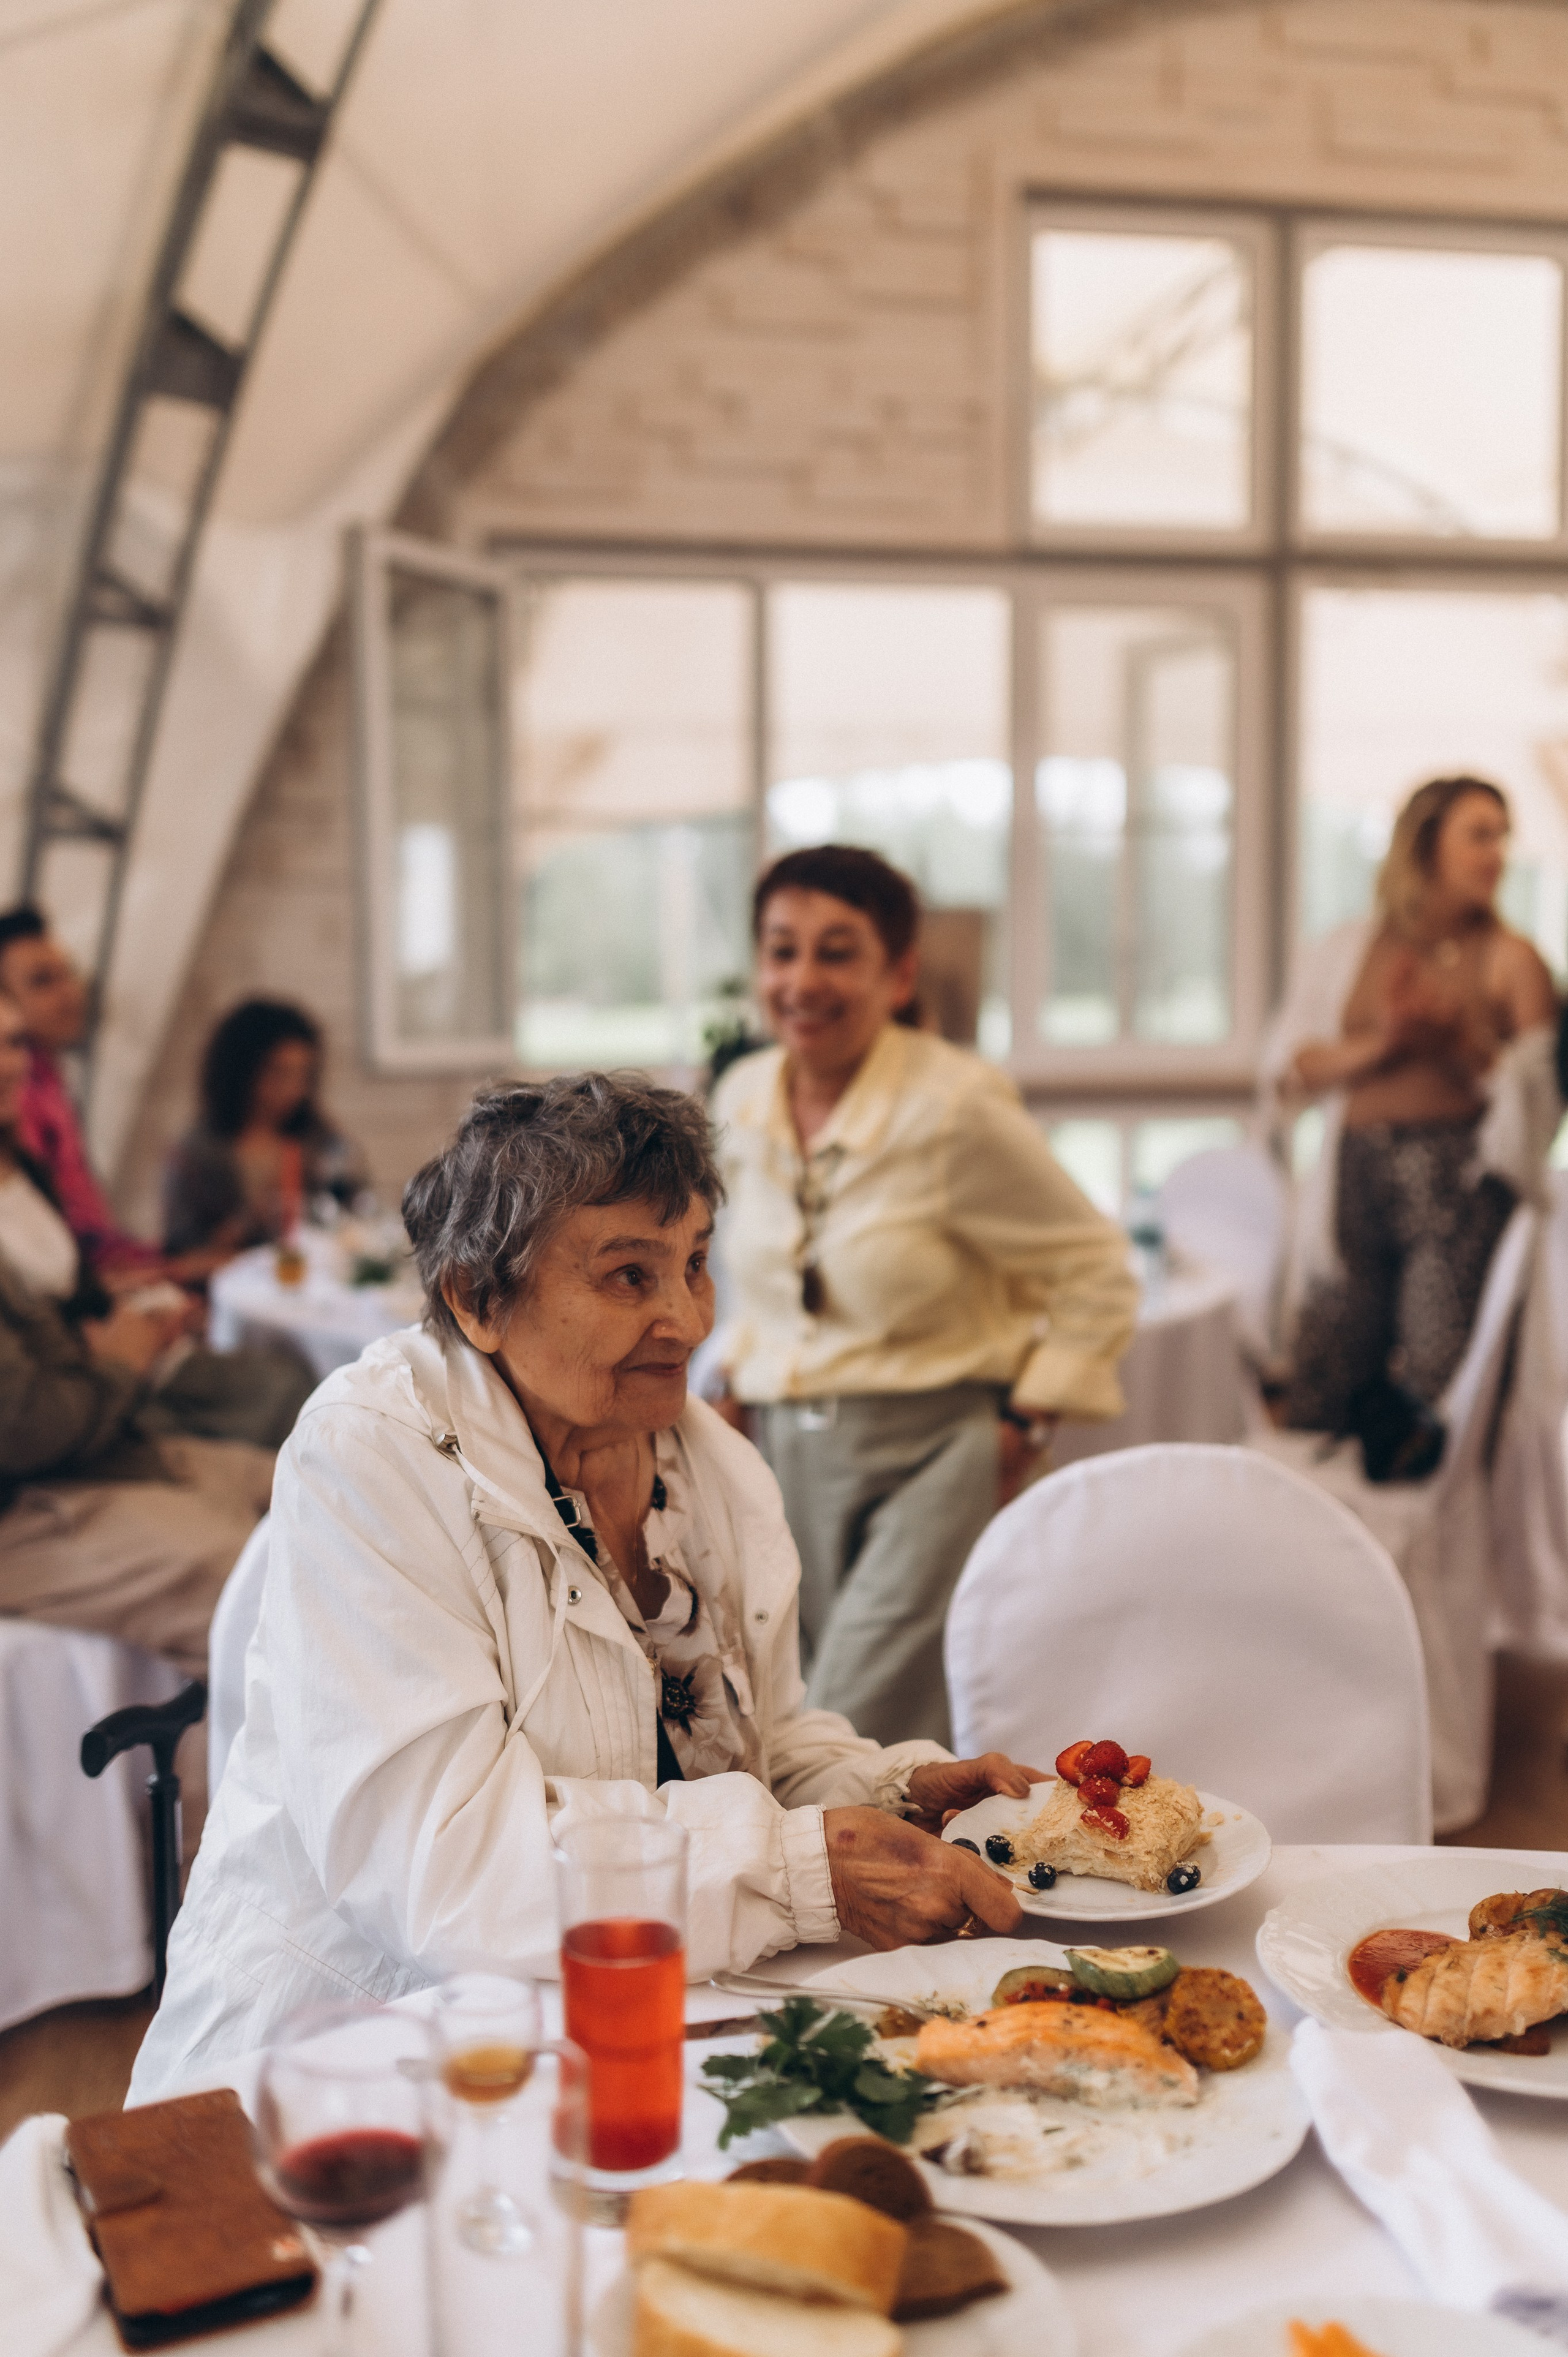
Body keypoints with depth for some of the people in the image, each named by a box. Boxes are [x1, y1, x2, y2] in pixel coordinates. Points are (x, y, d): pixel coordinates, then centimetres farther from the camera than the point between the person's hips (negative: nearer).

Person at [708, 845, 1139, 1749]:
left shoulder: (958, 1108, -14)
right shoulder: (743, 1100, 5)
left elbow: (1097, 1272, -4)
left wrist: (1028, 1416, -8)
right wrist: (741, 1377, 11)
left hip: (932, 1453, -6)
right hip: (787, 1452, 6)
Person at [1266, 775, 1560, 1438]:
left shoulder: (1510, 958, 5)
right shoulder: (1345, 952, 13)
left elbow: (1540, 1090, 0)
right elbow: (1287, 1071, 6)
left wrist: (1459, 1040, -12)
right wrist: (1379, 1045, -7)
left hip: (1460, 1181, -3)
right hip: (1357, 1177, 3)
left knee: (1435, 1400, -8)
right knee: (1316, 1405, 1)